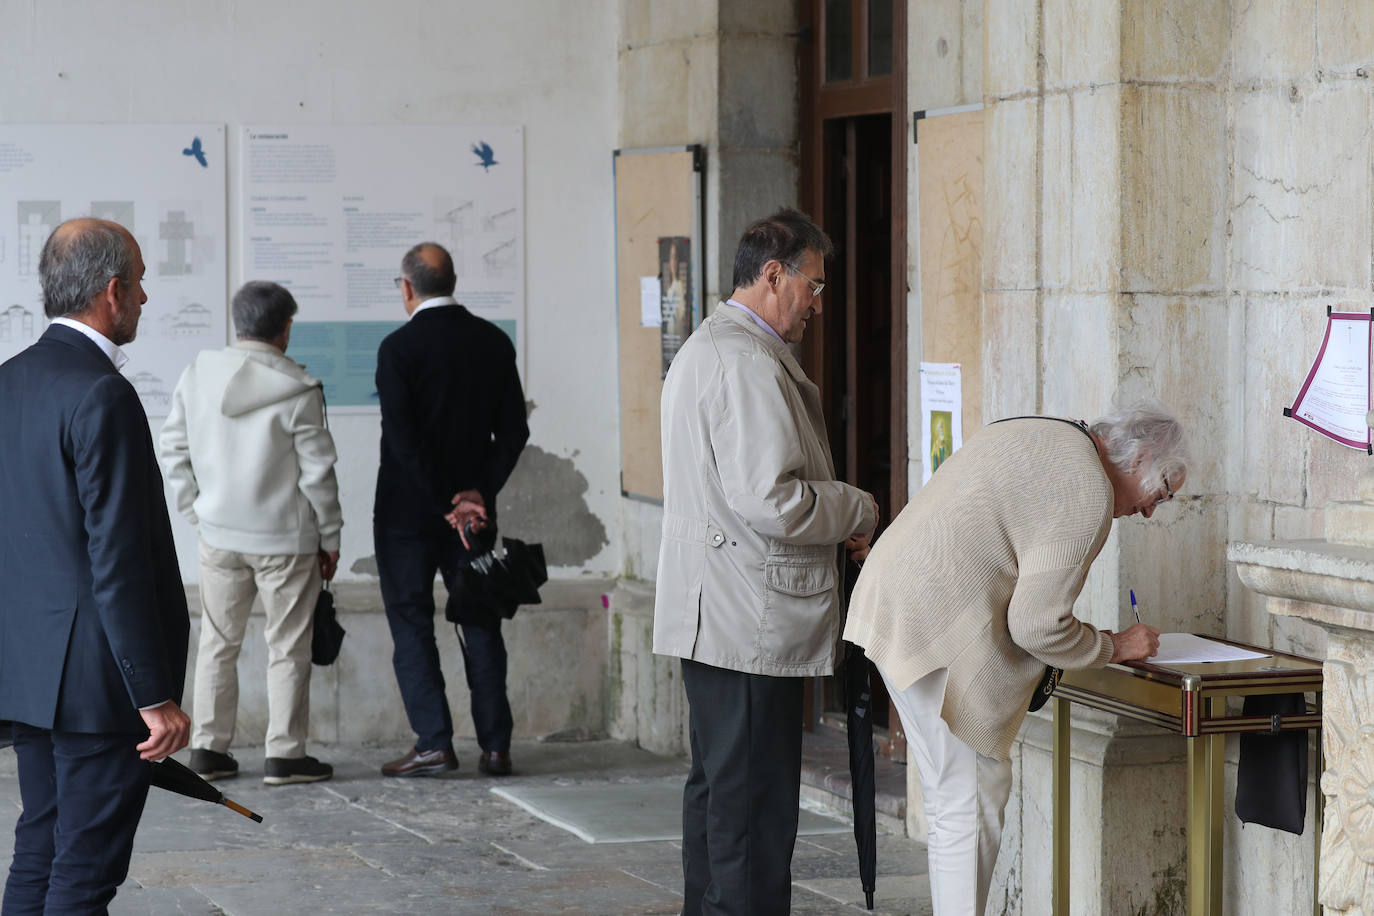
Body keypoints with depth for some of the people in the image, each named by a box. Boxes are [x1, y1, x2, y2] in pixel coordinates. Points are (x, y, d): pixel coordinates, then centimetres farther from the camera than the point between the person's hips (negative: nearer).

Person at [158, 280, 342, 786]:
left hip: (219, 535, 4)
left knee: (218, 641, 14)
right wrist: (329, 537, 1)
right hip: (286, 538, -4)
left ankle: (208, 748, 16)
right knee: (287, 647, 5)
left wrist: (197, 510, 13)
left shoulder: (197, 376, 0)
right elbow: (317, 472, -9)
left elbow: (173, 449, 6)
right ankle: (285, 754, 6)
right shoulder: (297, 390, -13)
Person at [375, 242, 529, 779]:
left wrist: (448, 505, -12)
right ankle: (495, 745, 6)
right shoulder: (494, 342, 4)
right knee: (480, 622, 9)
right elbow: (514, 431, 2)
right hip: (475, 510, 4)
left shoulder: (399, 347, -12)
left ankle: (434, 742, -3)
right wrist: (480, 493, -3)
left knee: (412, 623, 2)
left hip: (409, 511, -4)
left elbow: (402, 438, -16)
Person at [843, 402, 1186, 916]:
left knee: (958, 798, 14)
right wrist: (1113, 647, 1)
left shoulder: (1041, 435, 16)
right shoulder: (1088, 494, -14)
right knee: (969, 805, -6)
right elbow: (1037, 625, -15)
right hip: (935, 629, -10)